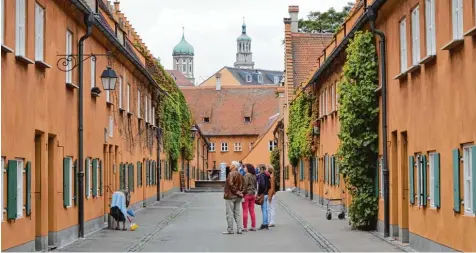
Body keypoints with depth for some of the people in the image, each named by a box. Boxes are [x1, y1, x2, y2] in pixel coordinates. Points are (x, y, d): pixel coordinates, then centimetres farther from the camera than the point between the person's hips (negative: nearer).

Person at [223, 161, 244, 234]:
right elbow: (242, 185, 10)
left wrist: (236, 192, -14)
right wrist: (239, 192, 3)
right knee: (237, 213, 11)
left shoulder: (231, 174, -13)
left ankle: (230, 229, -1)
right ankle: (239, 229, 8)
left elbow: (230, 184, -21)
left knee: (230, 214, -2)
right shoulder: (240, 175, 11)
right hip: (238, 197, 8)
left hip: (230, 196, -8)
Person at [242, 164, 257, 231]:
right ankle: (253, 226, 13)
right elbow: (255, 185, 14)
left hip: (247, 194, -7)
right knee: (252, 211, 11)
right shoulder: (254, 176, 10)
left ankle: (245, 227, -4)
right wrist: (254, 192, 17)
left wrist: (243, 193, -13)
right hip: (253, 194, 7)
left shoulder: (247, 175, -12)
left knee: (245, 211, -3)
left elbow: (245, 185, -17)